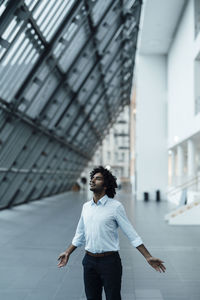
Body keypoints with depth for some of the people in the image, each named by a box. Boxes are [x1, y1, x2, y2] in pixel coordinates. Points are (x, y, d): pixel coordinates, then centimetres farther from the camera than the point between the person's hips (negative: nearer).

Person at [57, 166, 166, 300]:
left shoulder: (115, 206, -8)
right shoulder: (86, 206, 7)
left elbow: (132, 235, -7)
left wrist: (149, 257, -12)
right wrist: (68, 253, 22)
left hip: (110, 262, -4)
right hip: (89, 262, 5)